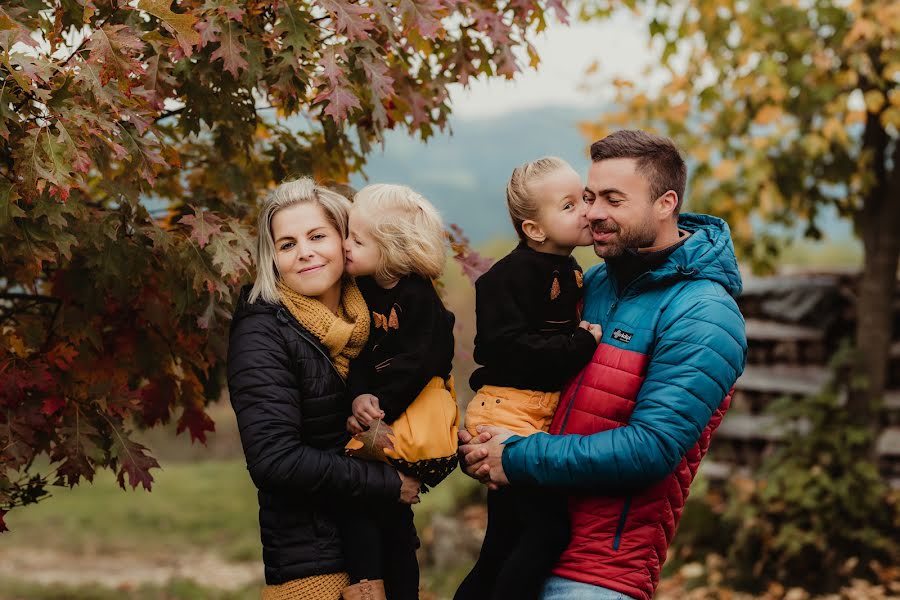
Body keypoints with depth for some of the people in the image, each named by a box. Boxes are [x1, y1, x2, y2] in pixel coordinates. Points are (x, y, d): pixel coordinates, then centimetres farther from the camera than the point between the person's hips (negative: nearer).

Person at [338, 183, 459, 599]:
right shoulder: (362, 291, 4)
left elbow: (416, 363, -18)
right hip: (370, 410, 6)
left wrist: (380, 407, -21)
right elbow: (356, 354, -2)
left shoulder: (419, 298, -13)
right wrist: (359, 397, -19)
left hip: (414, 410, -6)